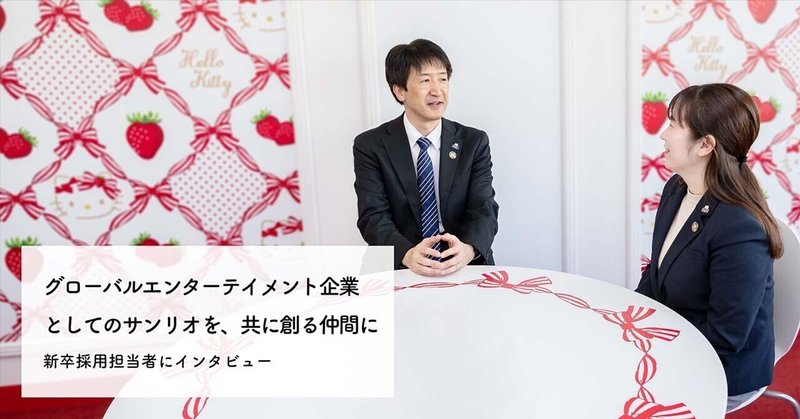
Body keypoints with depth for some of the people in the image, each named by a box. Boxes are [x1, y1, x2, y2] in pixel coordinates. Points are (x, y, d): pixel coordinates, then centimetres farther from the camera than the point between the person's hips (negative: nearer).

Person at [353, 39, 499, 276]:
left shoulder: (474, 142, 7)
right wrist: (407, 254, -27)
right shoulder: (370, 146, 2)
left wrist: (468, 249, -24)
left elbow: (484, 209, -2)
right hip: (400, 270, -1)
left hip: (466, 268, 1)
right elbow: (373, 216, -7)